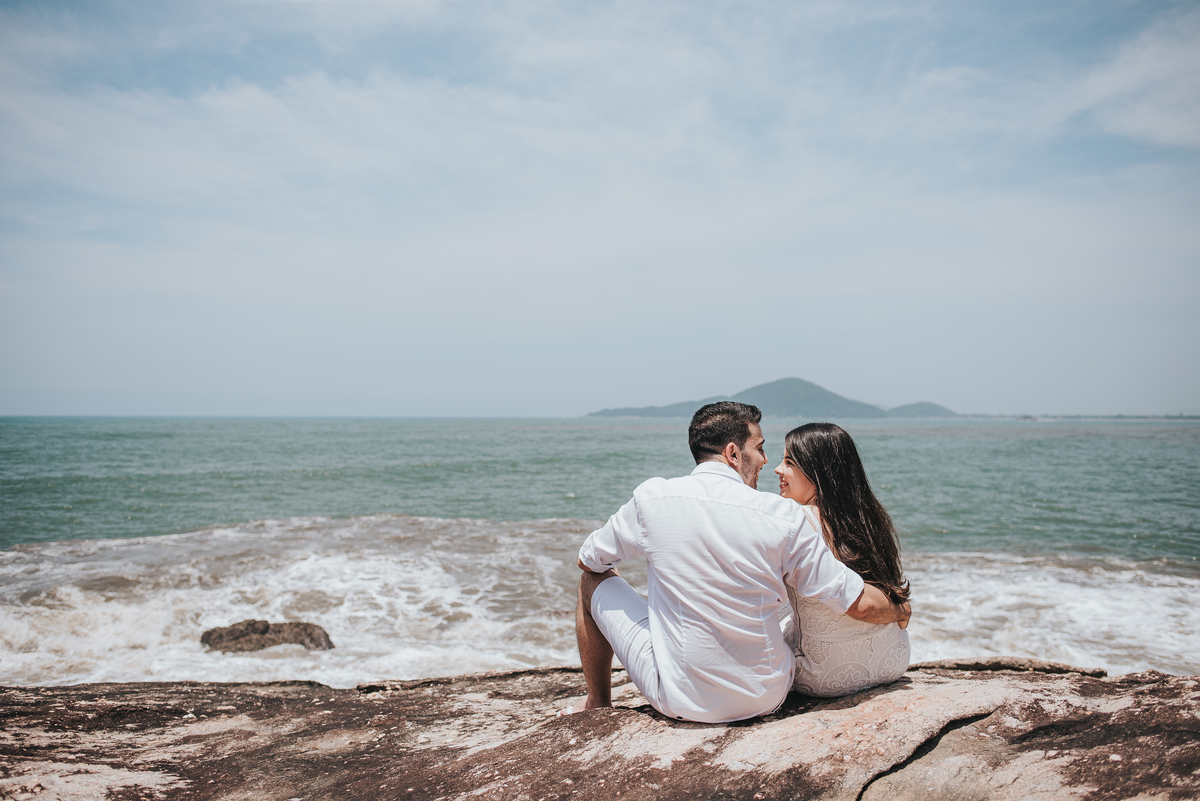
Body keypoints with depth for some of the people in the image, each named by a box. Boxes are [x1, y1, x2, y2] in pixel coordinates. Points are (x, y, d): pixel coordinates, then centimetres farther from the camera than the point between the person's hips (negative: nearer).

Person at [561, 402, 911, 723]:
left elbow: (589, 560, 8)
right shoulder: (787, 518, -11)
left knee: (594, 580, 18)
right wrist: (900, 611, 18)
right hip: (765, 700, 2)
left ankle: (598, 704, 36)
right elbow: (860, 604, -5)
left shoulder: (652, 497, -10)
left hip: (680, 700, -1)